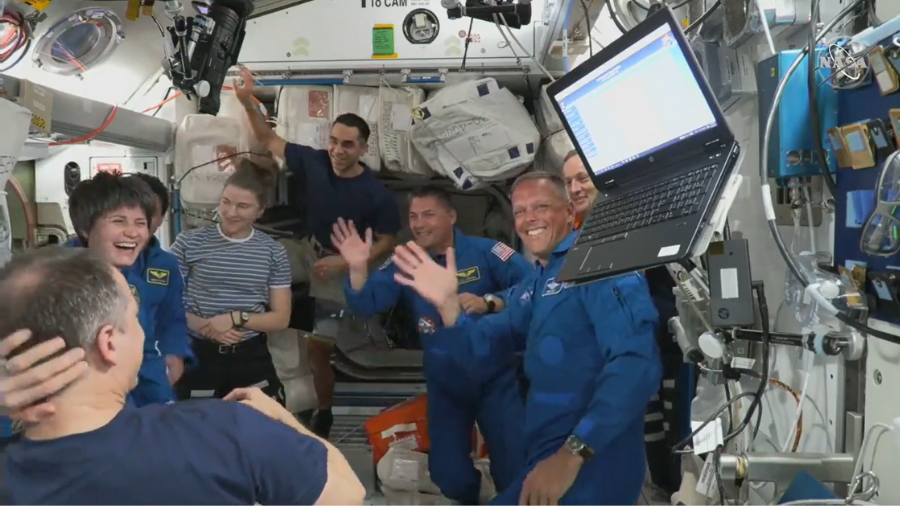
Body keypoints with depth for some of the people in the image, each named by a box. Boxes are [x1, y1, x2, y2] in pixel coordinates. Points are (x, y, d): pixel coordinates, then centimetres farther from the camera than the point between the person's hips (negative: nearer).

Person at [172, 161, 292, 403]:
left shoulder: (273, 252, 2)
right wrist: (204, 326, -18)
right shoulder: (189, 243, -3)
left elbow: (281, 318, 2)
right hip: (197, 356, -1)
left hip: (252, 358, 2)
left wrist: (237, 318, -13)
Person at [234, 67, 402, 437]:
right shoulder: (314, 162, -12)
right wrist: (248, 103, -16)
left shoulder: (377, 194, -21)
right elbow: (269, 141, -1)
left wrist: (343, 263, -22)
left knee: (317, 348, 0)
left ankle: (324, 411, 25)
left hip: (340, 268, -5)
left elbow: (386, 242, -12)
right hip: (308, 251, 5)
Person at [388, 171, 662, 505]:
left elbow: (635, 362, -24)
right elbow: (480, 358, 10)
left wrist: (574, 453, -28)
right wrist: (447, 305, -7)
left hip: (592, 466, -8)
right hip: (543, 458, 8)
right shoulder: (528, 291, 16)